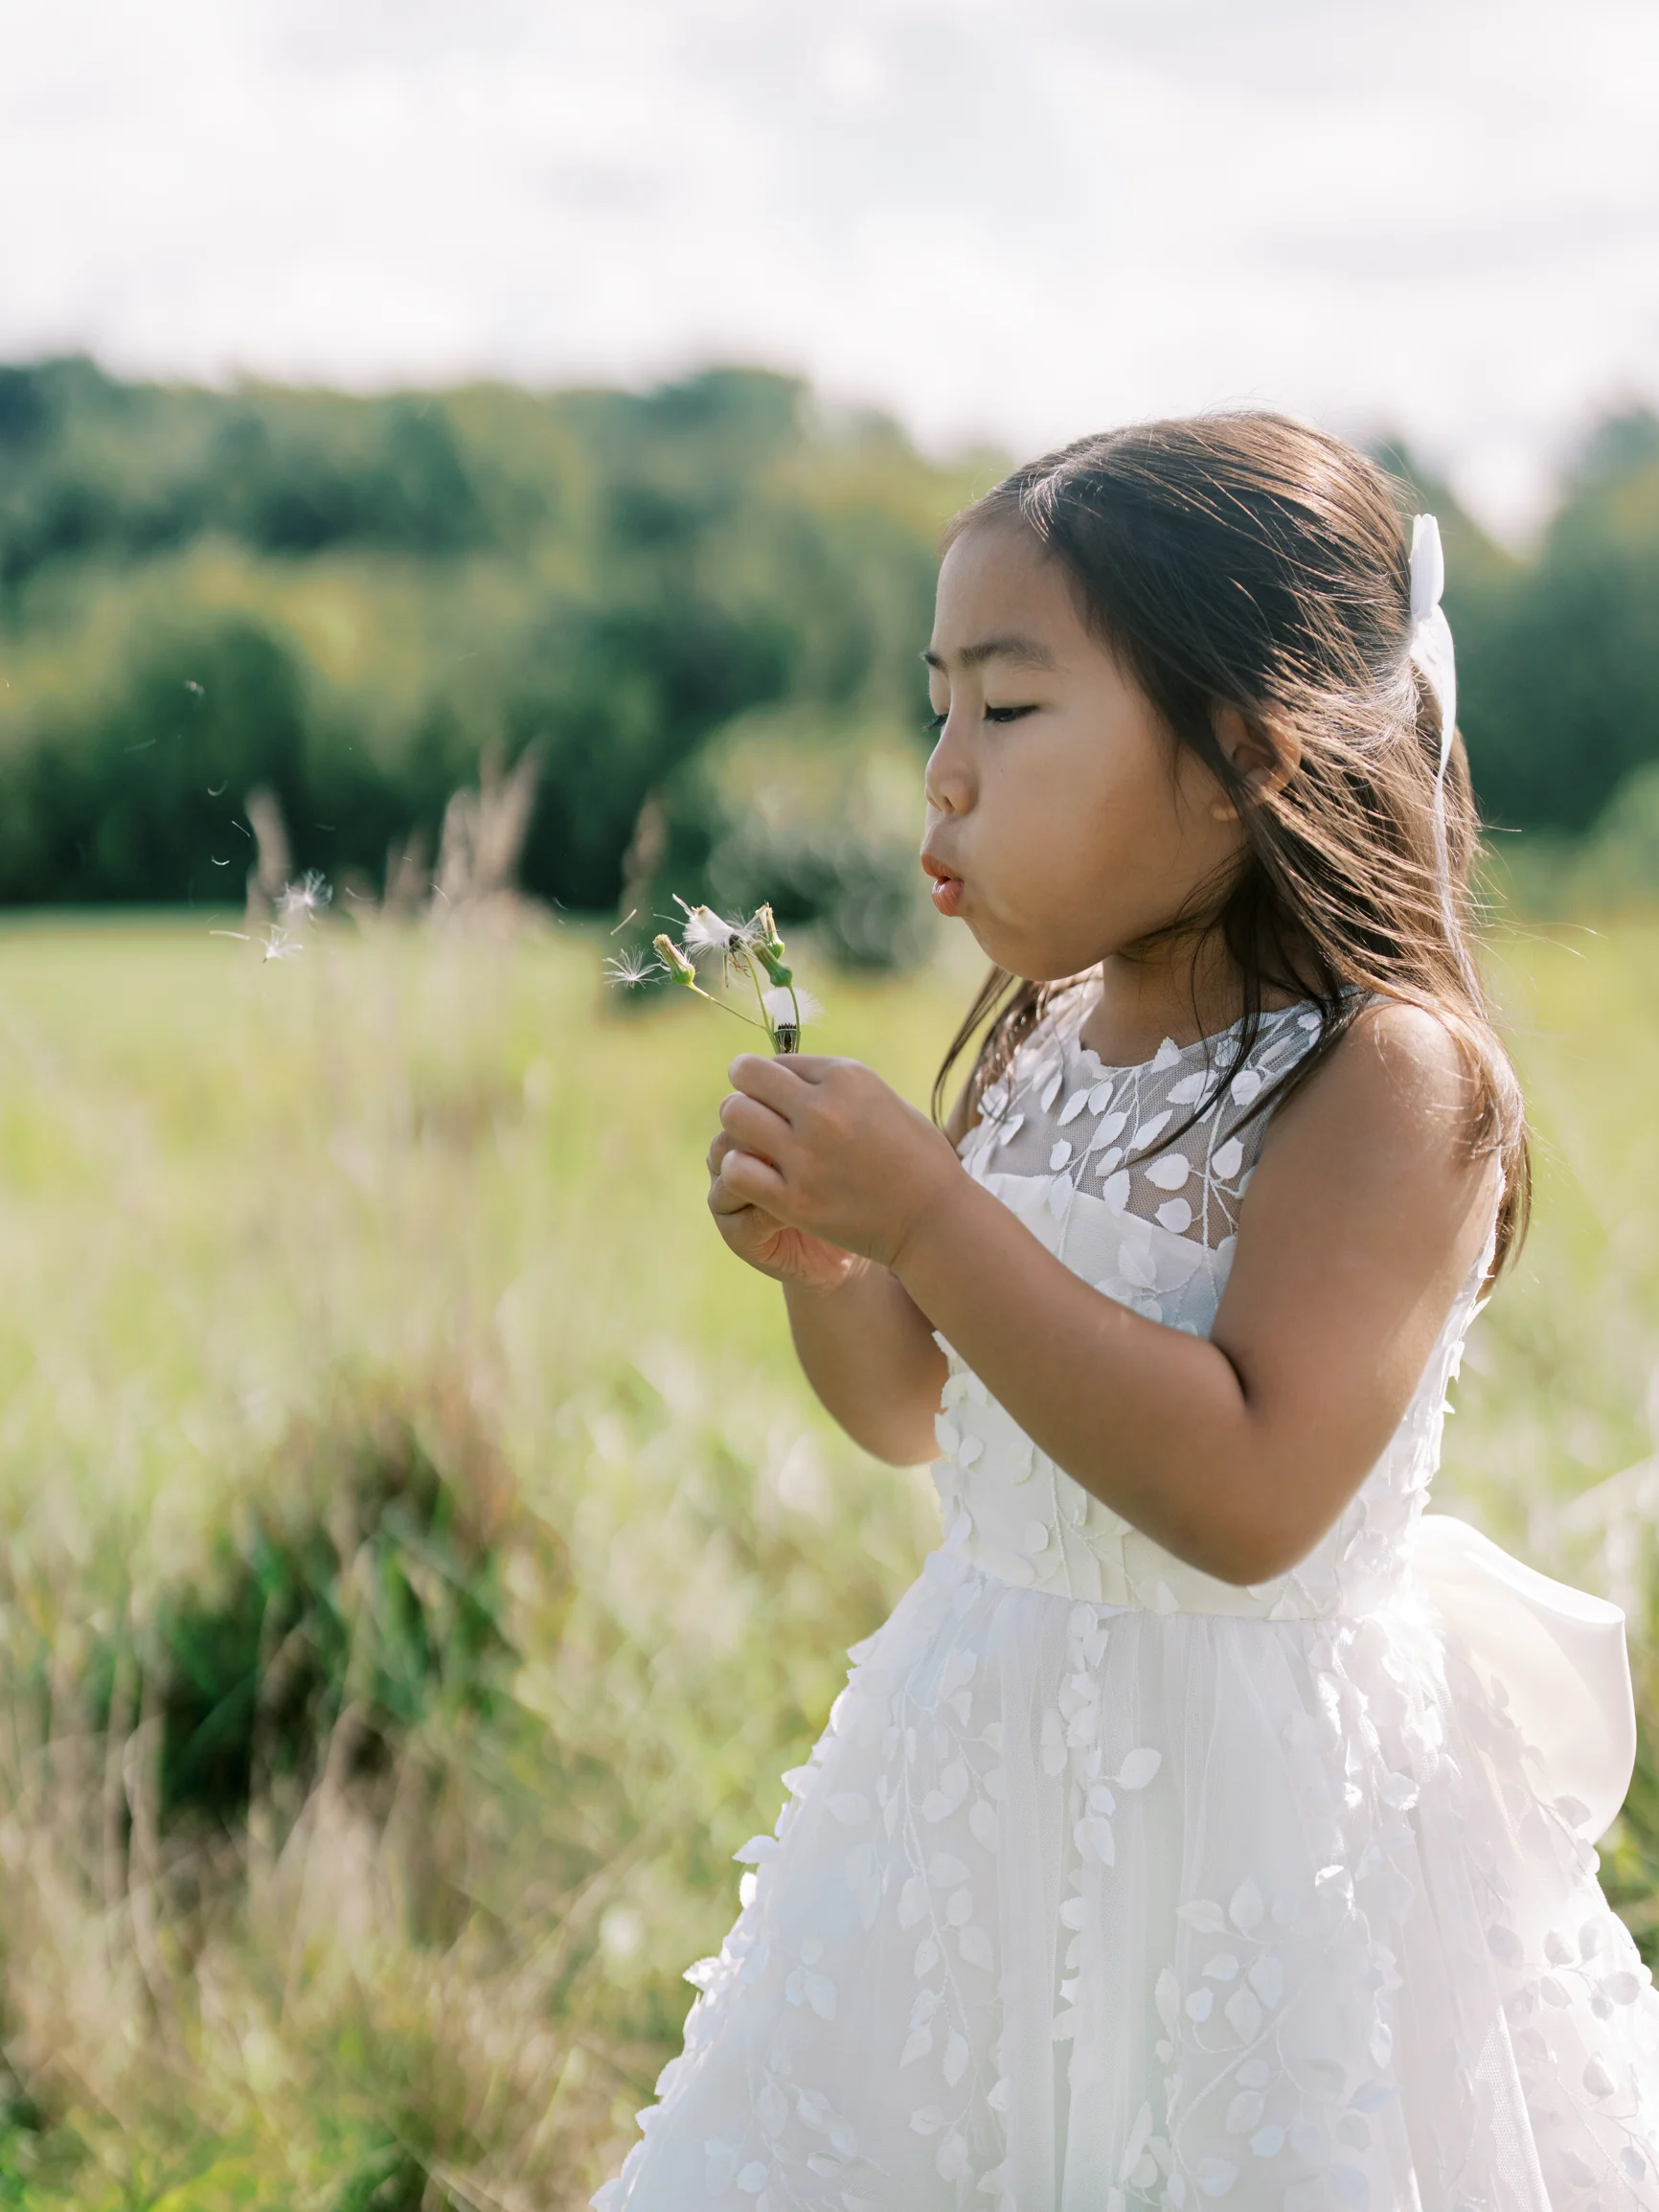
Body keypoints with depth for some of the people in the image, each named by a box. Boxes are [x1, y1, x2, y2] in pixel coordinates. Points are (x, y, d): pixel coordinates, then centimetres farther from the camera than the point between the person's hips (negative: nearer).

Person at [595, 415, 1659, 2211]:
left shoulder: (1388, 1074, -19)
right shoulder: (1041, 1047, 3)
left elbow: (1247, 1496, -28)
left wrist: (926, 1215, -26)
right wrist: (818, 1259, -7)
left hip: (1256, 1807, -7)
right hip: (982, 1771, 7)